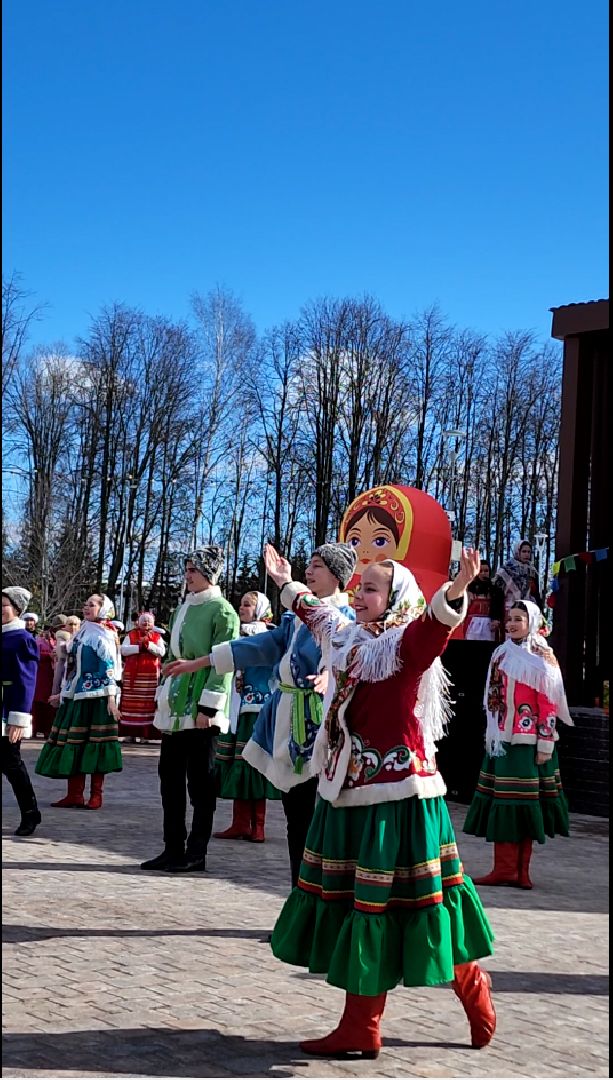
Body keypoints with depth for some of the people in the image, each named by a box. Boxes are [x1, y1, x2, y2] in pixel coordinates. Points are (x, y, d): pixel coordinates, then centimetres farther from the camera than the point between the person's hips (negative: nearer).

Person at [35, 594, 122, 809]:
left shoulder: (103, 636, -6)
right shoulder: (81, 633, 17)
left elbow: (110, 667, -12)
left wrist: (111, 697, -19)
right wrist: (63, 694, 23)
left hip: (95, 697, -8)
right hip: (75, 696, 8)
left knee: (93, 744, -4)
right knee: (72, 744, 5)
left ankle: (96, 795, 2)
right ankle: (74, 794, 9)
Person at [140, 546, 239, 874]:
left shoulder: (221, 611, -8)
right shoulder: (183, 609, 16)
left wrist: (206, 707, -19)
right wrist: (163, 698, 17)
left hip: (200, 711, -8)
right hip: (174, 708, 8)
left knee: (200, 780, 0)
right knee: (170, 776, 9)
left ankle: (196, 853, 8)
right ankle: (173, 849, 17)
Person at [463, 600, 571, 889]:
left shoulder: (541, 657, -4)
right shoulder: (501, 654, 14)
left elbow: (549, 703, -9)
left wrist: (545, 744, -14)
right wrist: (490, 733, 16)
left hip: (528, 742, -6)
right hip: (501, 739, 6)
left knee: (524, 802, -2)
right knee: (501, 803, 4)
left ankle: (518, 870, 2)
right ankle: (506, 869, 7)